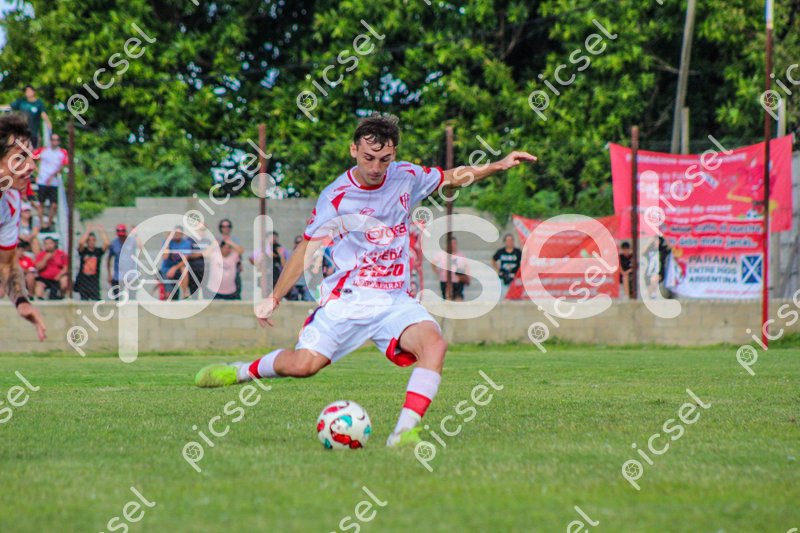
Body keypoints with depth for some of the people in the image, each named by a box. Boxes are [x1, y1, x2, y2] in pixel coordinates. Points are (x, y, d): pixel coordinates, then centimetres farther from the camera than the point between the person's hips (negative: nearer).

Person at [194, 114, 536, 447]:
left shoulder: (407, 177, 4)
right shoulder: (336, 196, -7)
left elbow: (454, 177, 23)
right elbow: (307, 248, 3)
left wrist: (498, 166, 11)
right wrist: (274, 298, 3)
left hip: (395, 300, 3)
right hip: (347, 298, -3)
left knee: (434, 344, -26)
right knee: (302, 365, -17)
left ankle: (405, 431, -31)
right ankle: (244, 371, 15)